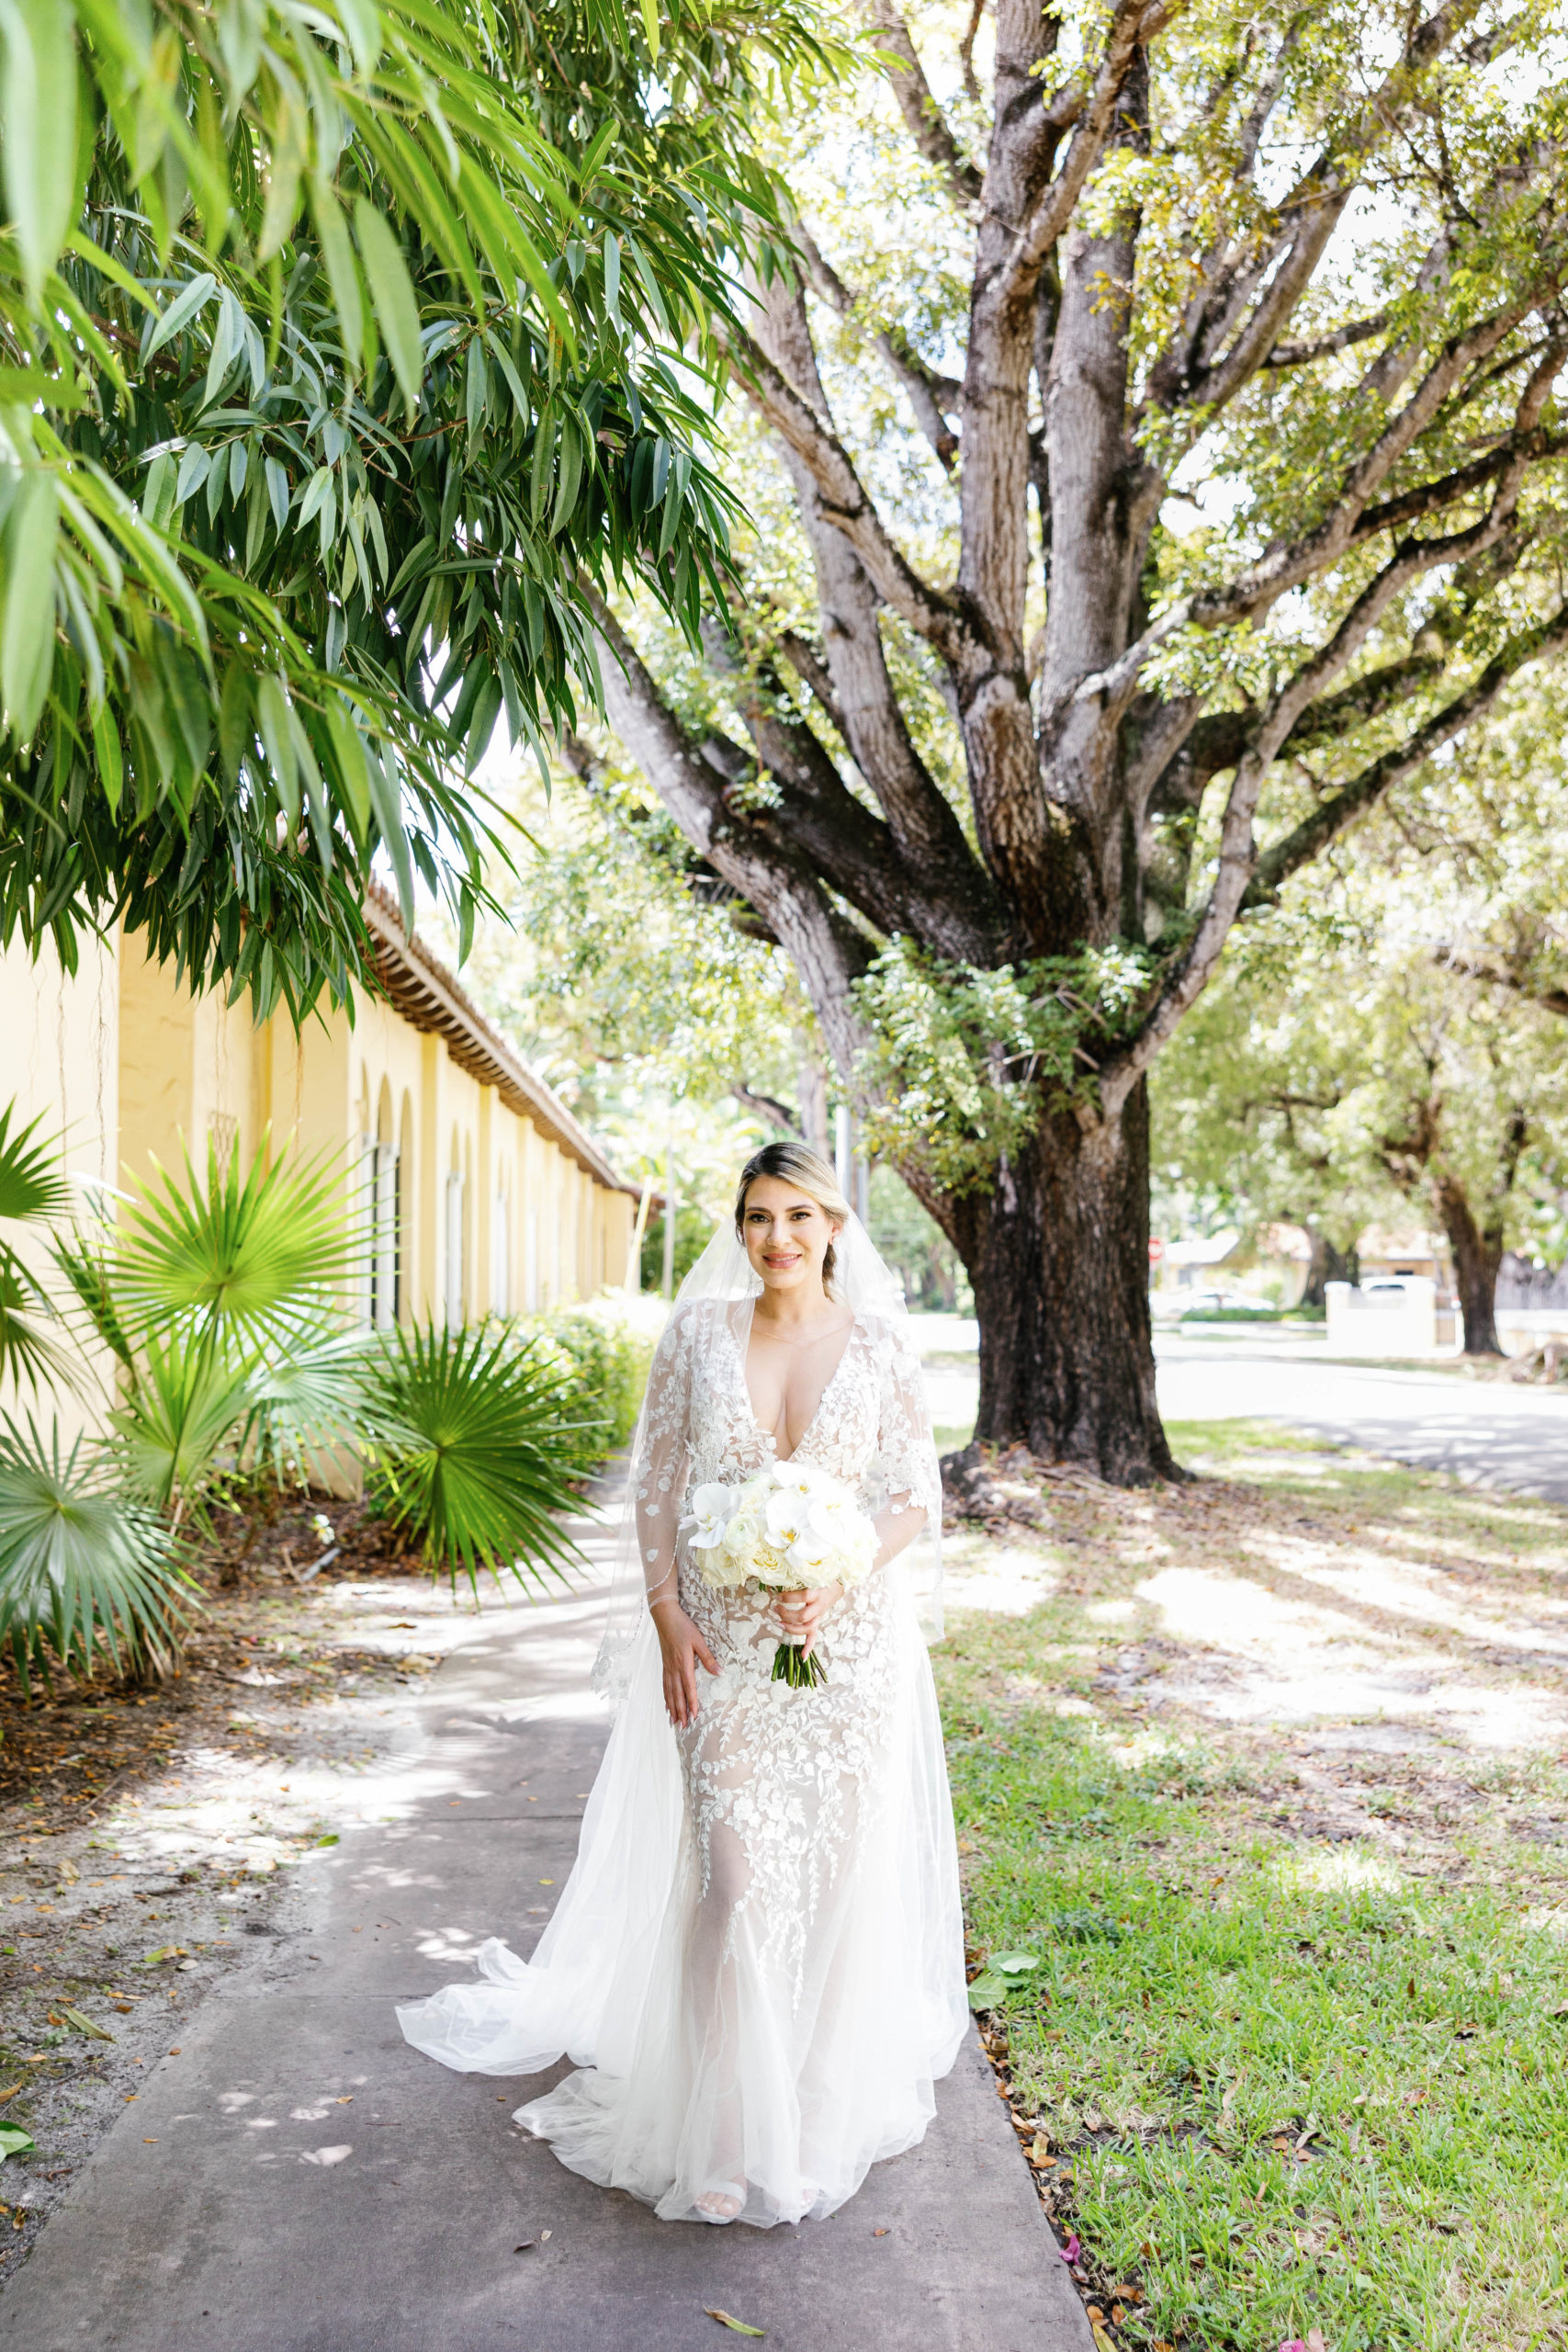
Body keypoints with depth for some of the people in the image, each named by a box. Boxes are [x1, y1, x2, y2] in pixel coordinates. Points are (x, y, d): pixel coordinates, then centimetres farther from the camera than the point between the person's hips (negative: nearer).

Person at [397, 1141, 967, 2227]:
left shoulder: (879, 1345, -1)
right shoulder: (700, 1333, 1)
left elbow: (917, 1497, -1)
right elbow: (656, 1487, 3)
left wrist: (837, 1583, -16)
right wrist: (666, 1617, -6)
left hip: (849, 1641, 0)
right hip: (722, 1642, 0)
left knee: (841, 1864, 9)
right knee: (734, 1872, -4)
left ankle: (832, 2088, 31)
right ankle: (733, 2112, 11)